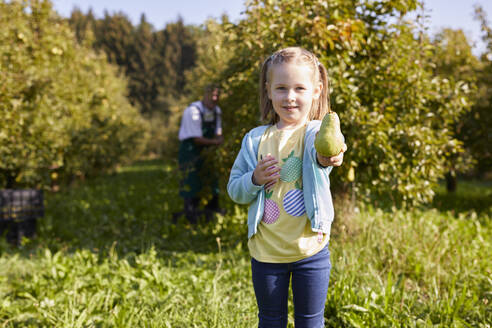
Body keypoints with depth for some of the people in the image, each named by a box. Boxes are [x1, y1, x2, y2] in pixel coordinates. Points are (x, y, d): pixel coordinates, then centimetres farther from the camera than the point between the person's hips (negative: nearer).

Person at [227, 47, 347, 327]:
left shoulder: (316, 133, -8)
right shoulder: (255, 139, 0)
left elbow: (319, 151, -33)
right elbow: (234, 190, 4)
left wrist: (327, 157, -56)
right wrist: (254, 179, -17)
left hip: (310, 249, -2)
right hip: (266, 250, 2)